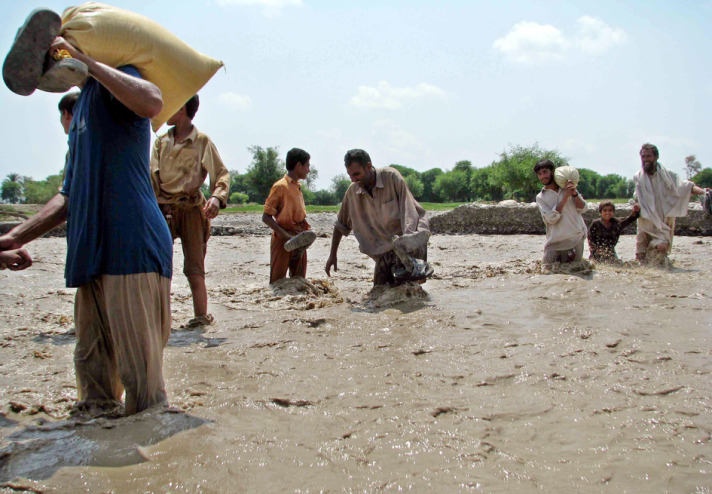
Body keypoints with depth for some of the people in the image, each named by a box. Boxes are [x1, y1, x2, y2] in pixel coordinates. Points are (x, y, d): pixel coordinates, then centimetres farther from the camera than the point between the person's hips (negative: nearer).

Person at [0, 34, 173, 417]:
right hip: (93, 256, 9)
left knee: (138, 368, -5)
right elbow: (70, 197, 28)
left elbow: (152, 103, -26)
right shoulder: (82, 106, 27)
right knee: (91, 364, 15)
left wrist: (85, 61, -16)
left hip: (132, 248, -9)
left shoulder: (111, 86, 2)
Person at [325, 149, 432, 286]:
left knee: (401, 245, -39)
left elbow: (409, 211, -18)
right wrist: (332, 255, 13)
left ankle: (414, 267, -12)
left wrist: (408, 238, -31)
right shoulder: (352, 192, -1)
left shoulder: (391, 176, -14)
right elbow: (340, 224, 12)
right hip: (386, 248, 5)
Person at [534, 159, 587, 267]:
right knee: (547, 266, -1)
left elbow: (582, 208, 3)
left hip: (576, 237, 1)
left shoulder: (567, 187, 7)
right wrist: (565, 197, -15)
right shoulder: (540, 197, 2)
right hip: (555, 240, -1)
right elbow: (551, 218, -13)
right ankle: (559, 258, 25)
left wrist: (574, 193, -14)